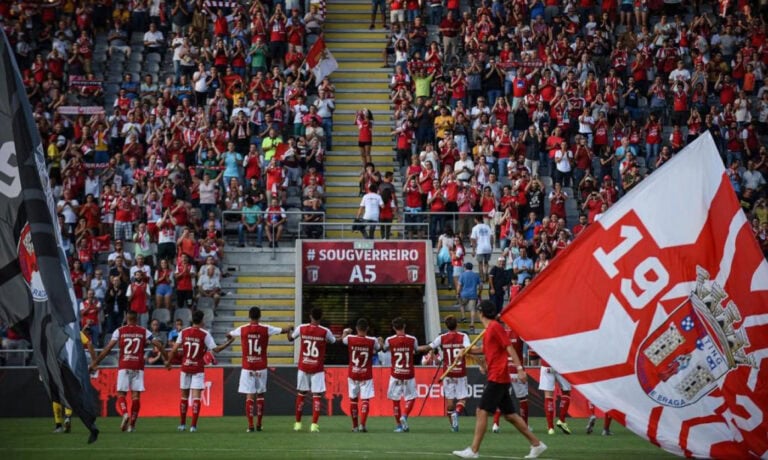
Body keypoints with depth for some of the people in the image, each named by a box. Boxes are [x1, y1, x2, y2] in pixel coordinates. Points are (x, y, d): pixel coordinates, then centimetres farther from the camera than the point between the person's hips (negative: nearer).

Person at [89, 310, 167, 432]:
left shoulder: (119, 331, 4)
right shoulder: (144, 332, 8)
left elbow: (108, 348, -4)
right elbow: (158, 345, 5)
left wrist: (95, 362, -2)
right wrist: (166, 358, 18)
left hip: (124, 367, -1)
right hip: (138, 367, 1)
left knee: (121, 394, 3)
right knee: (136, 395, 3)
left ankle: (125, 414, -25)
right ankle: (132, 424, -1)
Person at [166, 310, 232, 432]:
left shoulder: (184, 332, 0)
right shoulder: (205, 334, -8)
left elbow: (174, 349, -2)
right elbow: (216, 349, -10)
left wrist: (169, 362, 11)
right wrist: (228, 343, 2)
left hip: (185, 367, 3)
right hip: (198, 369, -3)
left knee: (184, 396, 13)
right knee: (196, 397, -4)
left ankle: (182, 424, 19)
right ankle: (193, 425, -11)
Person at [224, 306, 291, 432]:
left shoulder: (242, 330, -3)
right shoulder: (266, 329, -4)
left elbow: (229, 334, 15)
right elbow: (283, 330, 7)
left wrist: (230, 338, 39)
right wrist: (289, 328, 30)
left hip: (247, 368, -1)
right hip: (261, 368, 1)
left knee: (249, 396, -2)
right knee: (260, 395, 12)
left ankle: (250, 425, -10)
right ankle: (259, 424, 16)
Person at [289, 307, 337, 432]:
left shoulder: (301, 328, -5)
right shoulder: (325, 331, -10)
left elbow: (290, 338, 14)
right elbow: (334, 341, 10)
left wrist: (290, 330, 35)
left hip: (303, 367, 2)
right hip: (317, 368, -2)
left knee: (301, 393, 14)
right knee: (317, 395, 0)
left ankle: (298, 423, 20)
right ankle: (314, 424, -10)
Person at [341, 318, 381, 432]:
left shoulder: (350, 339, -8)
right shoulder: (372, 341, -11)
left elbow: (343, 340, 17)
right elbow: (378, 349, 11)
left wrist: (345, 332, 38)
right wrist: (380, 341, 32)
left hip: (353, 375, 2)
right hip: (366, 375, -2)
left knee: (353, 399, 13)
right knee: (365, 399, -2)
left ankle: (355, 426, 19)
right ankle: (362, 424, -18)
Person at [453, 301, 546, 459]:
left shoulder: (495, 327, -10)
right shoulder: (489, 329, 17)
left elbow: (509, 347, -17)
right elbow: (485, 349, 33)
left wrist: (519, 368, -23)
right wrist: (468, 350, 21)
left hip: (497, 378, -10)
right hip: (498, 378, 10)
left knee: (482, 411, -10)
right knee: (510, 415, 11)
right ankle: (536, 444, 14)